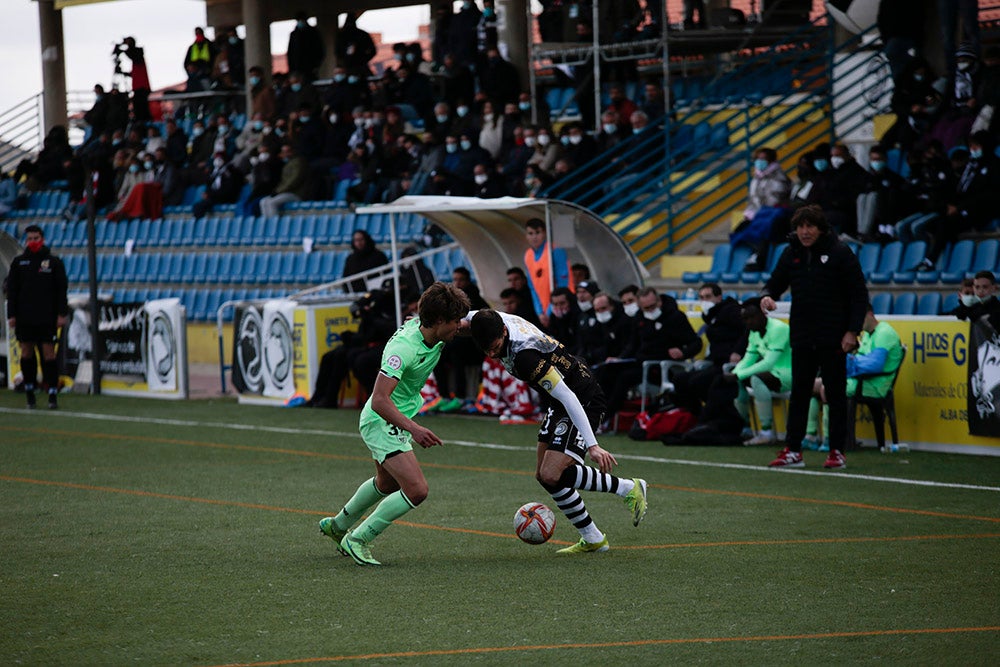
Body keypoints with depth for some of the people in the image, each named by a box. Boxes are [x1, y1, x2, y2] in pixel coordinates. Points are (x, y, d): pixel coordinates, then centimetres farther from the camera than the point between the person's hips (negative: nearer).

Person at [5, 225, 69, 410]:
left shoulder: (54, 262, 3)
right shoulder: (18, 262, 8)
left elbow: (61, 290, 3)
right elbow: (12, 290, 8)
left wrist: (62, 314, -4)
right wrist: (11, 315, 1)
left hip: (47, 317, -2)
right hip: (24, 317, 2)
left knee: (49, 353, -5)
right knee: (26, 352, 3)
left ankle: (53, 394, -4)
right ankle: (29, 393, 12)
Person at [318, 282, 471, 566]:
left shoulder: (431, 331, -7)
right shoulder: (404, 347, -33)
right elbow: (379, 400, -39)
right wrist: (413, 428, -47)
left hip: (398, 421, 10)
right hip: (381, 423, -10)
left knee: (387, 483, 30)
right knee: (416, 490, -19)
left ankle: (338, 526, 54)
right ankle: (357, 540, -4)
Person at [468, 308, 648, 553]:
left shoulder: (525, 355, -32)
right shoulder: (496, 320, -7)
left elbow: (567, 397, -33)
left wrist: (592, 445, -35)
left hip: (584, 402, -10)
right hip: (557, 405, 10)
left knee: (551, 476, -20)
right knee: (543, 476, 9)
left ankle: (629, 489, -4)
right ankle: (593, 540, 18)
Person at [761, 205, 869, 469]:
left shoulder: (840, 253, -7)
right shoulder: (791, 254, 8)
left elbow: (859, 295, -6)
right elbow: (776, 282, 16)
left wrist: (852, 331, -13)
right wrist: (767, 295, -10)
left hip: (833, 338, -4)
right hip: (802, 337, 5)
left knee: (836, 394, 2)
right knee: (799, 393, 5)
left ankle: (837, 451, 7)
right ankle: (792, 450, 7)